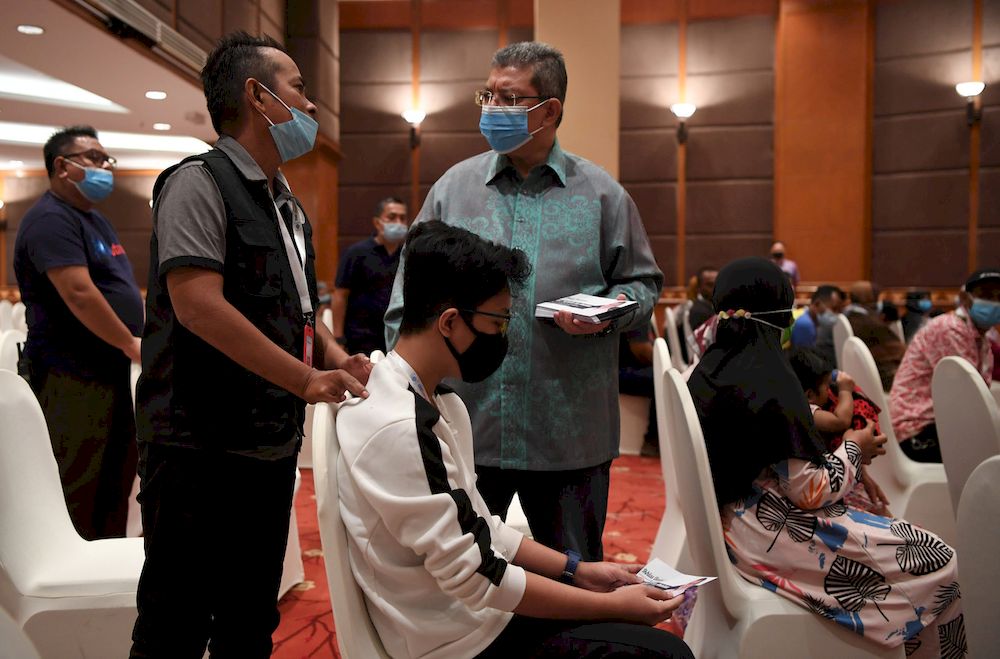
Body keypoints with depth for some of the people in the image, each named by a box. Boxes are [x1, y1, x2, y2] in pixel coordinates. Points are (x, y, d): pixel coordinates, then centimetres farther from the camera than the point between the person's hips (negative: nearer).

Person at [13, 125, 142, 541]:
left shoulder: (94, 219, 18)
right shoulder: (51, 219, -14)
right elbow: (79, 294, -24)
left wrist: (133, 344, 11)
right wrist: (130, 344, -17)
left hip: (110, 373, 10)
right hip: (70, 378, -10)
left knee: (117, 479, 16)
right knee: (76, 491, -3)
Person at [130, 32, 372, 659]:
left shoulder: (288, 206, 16)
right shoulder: (200, 182, -11)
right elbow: (197, 303, -23)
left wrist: (339, 361, 0)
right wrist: (306, 379, -23)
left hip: (273, 447, 9)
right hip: (201, 450, -8)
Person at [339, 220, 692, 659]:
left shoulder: (440, 403, 5)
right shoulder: (397, 429, -26)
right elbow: (474, 579, -23)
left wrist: (577, 571, 5)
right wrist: (613, 606, -15)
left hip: (475, 610, 9)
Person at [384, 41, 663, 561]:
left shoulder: (602, 195, 4)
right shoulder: (453, 187, 6)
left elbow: (642, 283, 9)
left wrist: (608, 313, -13)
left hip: (570, 434, 0)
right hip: (466, 426, 1)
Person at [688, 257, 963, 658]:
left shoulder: (707, 372, 1)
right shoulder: (769, 382, -23)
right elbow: (811, 492, -18)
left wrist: (818, 422, 12)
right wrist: (853, 450, -2)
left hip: (730, 516, 9)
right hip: (771, 534, -9)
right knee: (941, 565, -4)